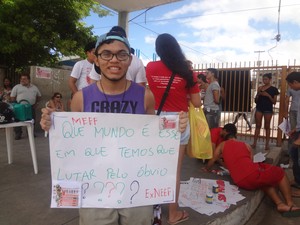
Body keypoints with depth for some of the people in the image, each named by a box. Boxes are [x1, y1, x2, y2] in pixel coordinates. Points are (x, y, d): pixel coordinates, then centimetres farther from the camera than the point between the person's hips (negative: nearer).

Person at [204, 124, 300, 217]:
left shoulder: (222, 145, 17)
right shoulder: (246, 145, 18)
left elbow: (212, 160, 23)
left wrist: (207, 169, 42)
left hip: (240, 182, 2)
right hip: (252, 175, -2)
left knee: (265, 178, 33)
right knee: (280, 173, 24)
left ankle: (280, 204, 22)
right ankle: (290, 205, 25)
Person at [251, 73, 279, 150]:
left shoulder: (274, 89, -1)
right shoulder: (260, 88, 8)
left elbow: (274, 102, -3)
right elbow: (256, 101, 8)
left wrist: (268, 95, -17)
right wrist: (258, 93, -8)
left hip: (268, 109, -3)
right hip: (259, 108, 3)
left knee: (267, 127, 4)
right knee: (257, 126, 5)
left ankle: (267, 144, 10)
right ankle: (254, 143, 6)